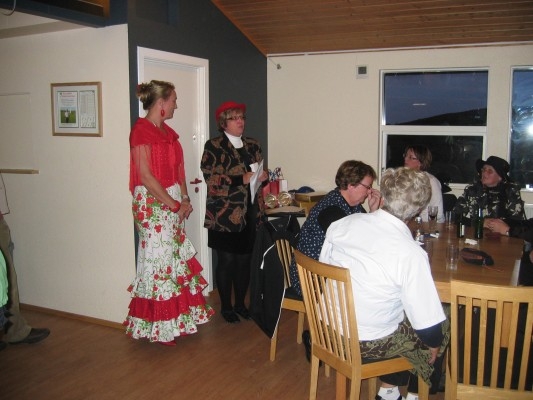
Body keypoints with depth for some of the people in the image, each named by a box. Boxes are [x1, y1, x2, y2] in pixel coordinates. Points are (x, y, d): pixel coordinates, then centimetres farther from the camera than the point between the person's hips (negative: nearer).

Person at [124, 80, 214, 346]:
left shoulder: (168, 131, 14)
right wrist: (174, 204, -15)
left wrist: (185, 199, 3)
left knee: (177, 258, 12)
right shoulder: (142, 131, -13)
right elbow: (145, 176, -19)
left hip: (174, 203, 9)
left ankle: (176, 319, 24)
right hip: (153, 203, -8)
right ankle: (158, 327, 12)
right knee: (159, 259, -2)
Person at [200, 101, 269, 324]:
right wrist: (243, 179, -19)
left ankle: (240, 303, 25)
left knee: (245, 259, 9)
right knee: (226, 260, 2)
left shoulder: (253, 145, 14)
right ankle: (226, 306, 17)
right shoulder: (214, 146, -4)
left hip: (250, 213, 5)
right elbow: (211, 180, -13)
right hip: (225, 215, -5)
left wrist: (262, 177, 0)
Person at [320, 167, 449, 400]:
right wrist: (435, 345, 2)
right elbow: (429, 326, -20)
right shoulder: (411, 254, -26)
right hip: (370, 344, -5)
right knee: (443, 326, 18)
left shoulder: (342, 224, -11)